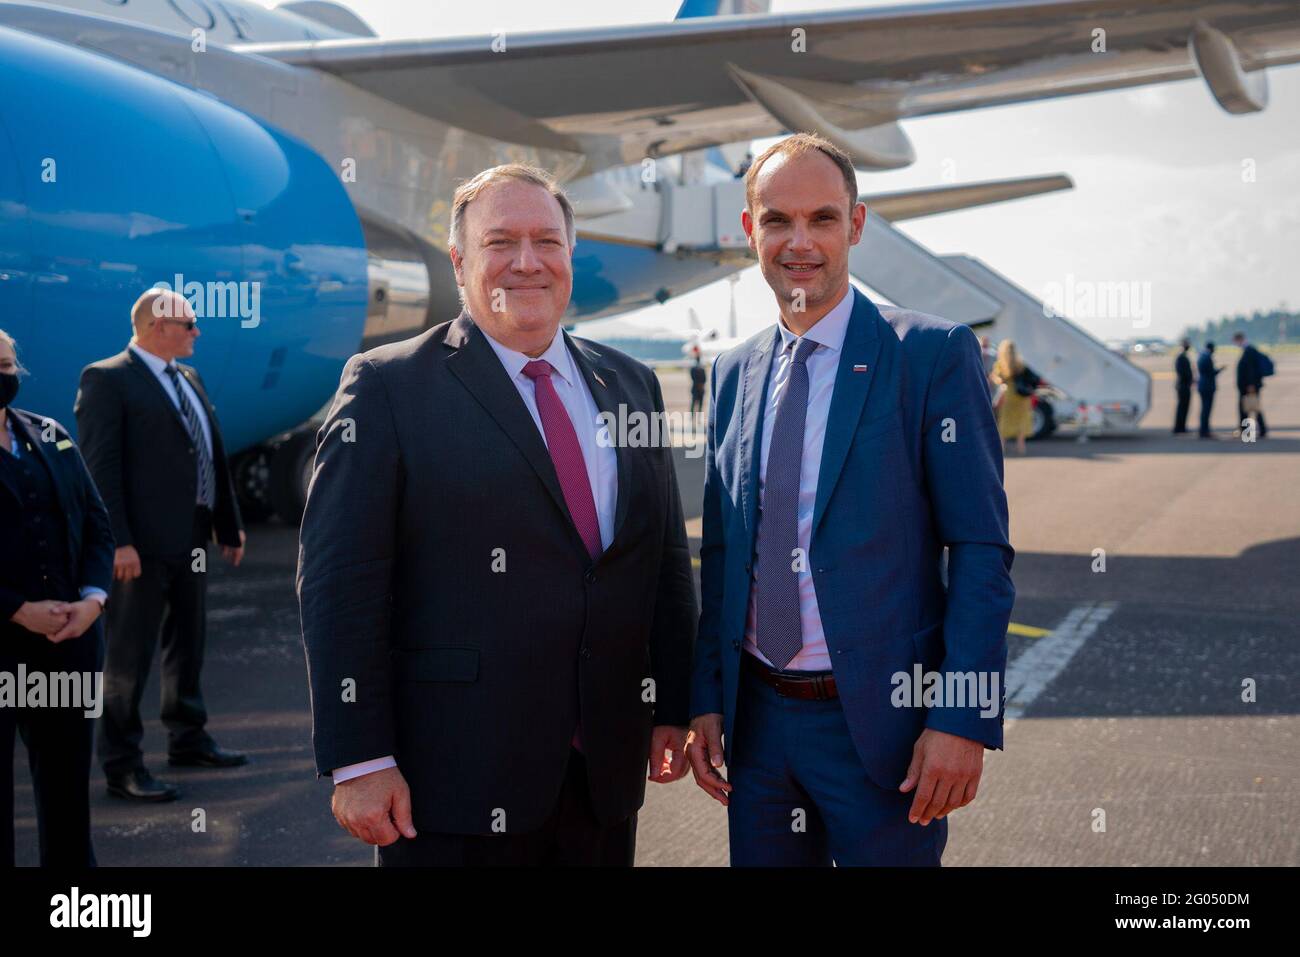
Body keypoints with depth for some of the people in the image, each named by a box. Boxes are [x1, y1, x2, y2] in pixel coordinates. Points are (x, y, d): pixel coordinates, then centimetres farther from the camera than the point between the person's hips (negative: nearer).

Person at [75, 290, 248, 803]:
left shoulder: (189, 378, 15)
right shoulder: (107, 379, -9)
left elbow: (213, 457, 17)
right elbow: (101, 465, -15)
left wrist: (229, 526, 16)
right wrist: (118, 541, -22)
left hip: (191, 539, 8)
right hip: (141, 546, -8)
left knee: (188, 642, 18)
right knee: (128, 655, -1)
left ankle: (187, 738, 33)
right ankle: (121, 765, 6)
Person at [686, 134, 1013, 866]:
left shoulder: (935, 353, -7)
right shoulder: (735, 374, 9)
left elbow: (982, 549, -10)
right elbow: (721, 552, 13)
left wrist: (965, 720, -15)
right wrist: (707, 699, 7)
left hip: (881, 724, -4)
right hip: (758, 718, 5)